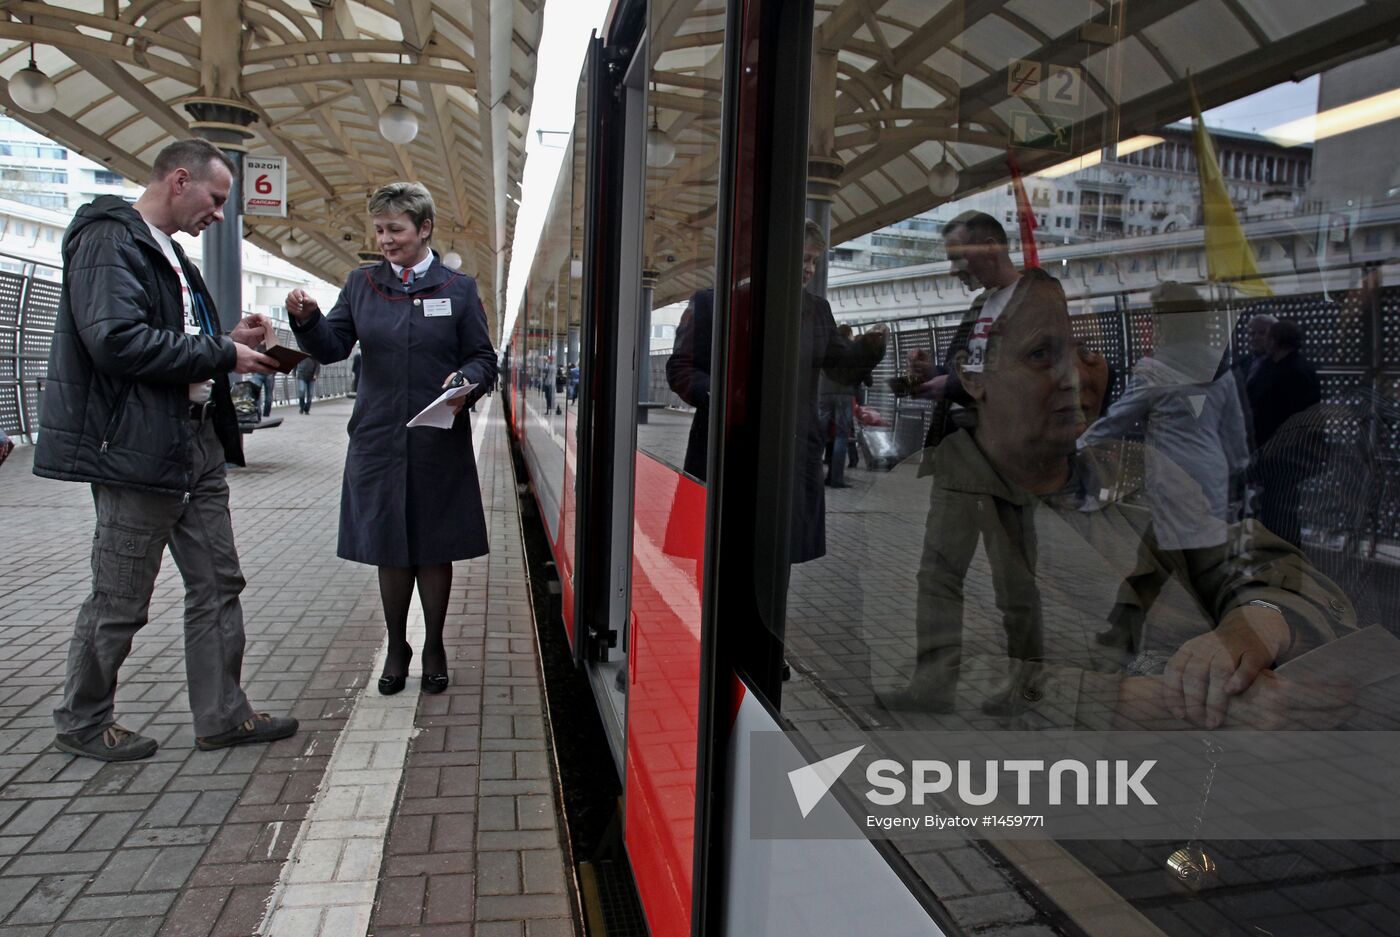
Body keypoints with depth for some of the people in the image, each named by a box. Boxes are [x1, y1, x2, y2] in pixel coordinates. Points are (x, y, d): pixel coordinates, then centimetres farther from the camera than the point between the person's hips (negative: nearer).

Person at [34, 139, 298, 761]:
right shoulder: (108, 238, -11)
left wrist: (228, 339, 8)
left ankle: (221, 716, 21)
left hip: (197, 442, 10)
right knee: (119, 603, 4)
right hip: (138, 447, -10)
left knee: (217, 584, 11)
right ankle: (82, 723, 25)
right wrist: (222, 354, -16)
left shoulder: (167, 251, 20)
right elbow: (117, 341, -23)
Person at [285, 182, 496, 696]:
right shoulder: (362, 284, 8)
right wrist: (307, 320, -16)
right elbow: (332, 347, 3)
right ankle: (396, 647, 28)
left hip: (440, 442, -2)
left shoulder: (458, 287, 2)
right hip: (379, 439, 2)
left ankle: (434, 648, 25)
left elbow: (483, 358, 2)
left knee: (435, 548, 8)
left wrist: (466, 382, -18)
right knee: (389, 549, 10)